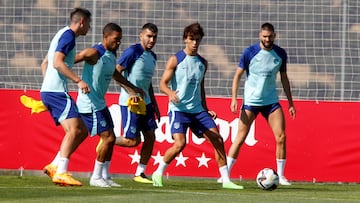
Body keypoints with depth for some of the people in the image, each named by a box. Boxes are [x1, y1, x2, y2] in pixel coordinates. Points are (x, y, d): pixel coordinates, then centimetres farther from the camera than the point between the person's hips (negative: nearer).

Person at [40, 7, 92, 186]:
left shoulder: (62, 34, 24)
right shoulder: (68, 35, -7)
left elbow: (45, 63, 30)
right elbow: (57, 62, -20)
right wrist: (78, 80, -23)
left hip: (49, 90, 10)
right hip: (56, 91, -10)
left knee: (81, 131, 7)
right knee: (73, 129, -20)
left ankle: (54, 166, 1)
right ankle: (60, 173, -28)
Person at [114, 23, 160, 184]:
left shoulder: (152, 56, 15)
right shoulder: (133, 51, -10)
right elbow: (116, 72, -14)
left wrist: (154, 105, 22)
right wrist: (131, 92, -21)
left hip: (145, 102, 8)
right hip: (130, 102, -8)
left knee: (150, 136, 2)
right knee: (133, 140, -10)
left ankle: (140, 173, 9)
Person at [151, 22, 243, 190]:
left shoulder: (202, 62, 13)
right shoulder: (175, 60, -3)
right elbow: (163, 84, -7)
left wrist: (205, 110, 18)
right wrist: (170, 93, -29)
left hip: (197, 110, 6)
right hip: (179, 109, -6)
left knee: (218, 140, -4)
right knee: (180, 144, -22)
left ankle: (226, 180, 2)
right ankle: (158, 173, 0)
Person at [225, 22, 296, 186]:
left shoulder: (280, 54, 4)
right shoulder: (250, 52, -6)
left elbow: (284, 78, 14)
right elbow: (237, 75, -2)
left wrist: (290, 103, 12)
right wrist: (234, 98, -11)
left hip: (271, 101, 3)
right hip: (250, 101, -3)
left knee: (281, 137, -6)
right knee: (240, 138, -6)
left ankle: (281, 176, 5)